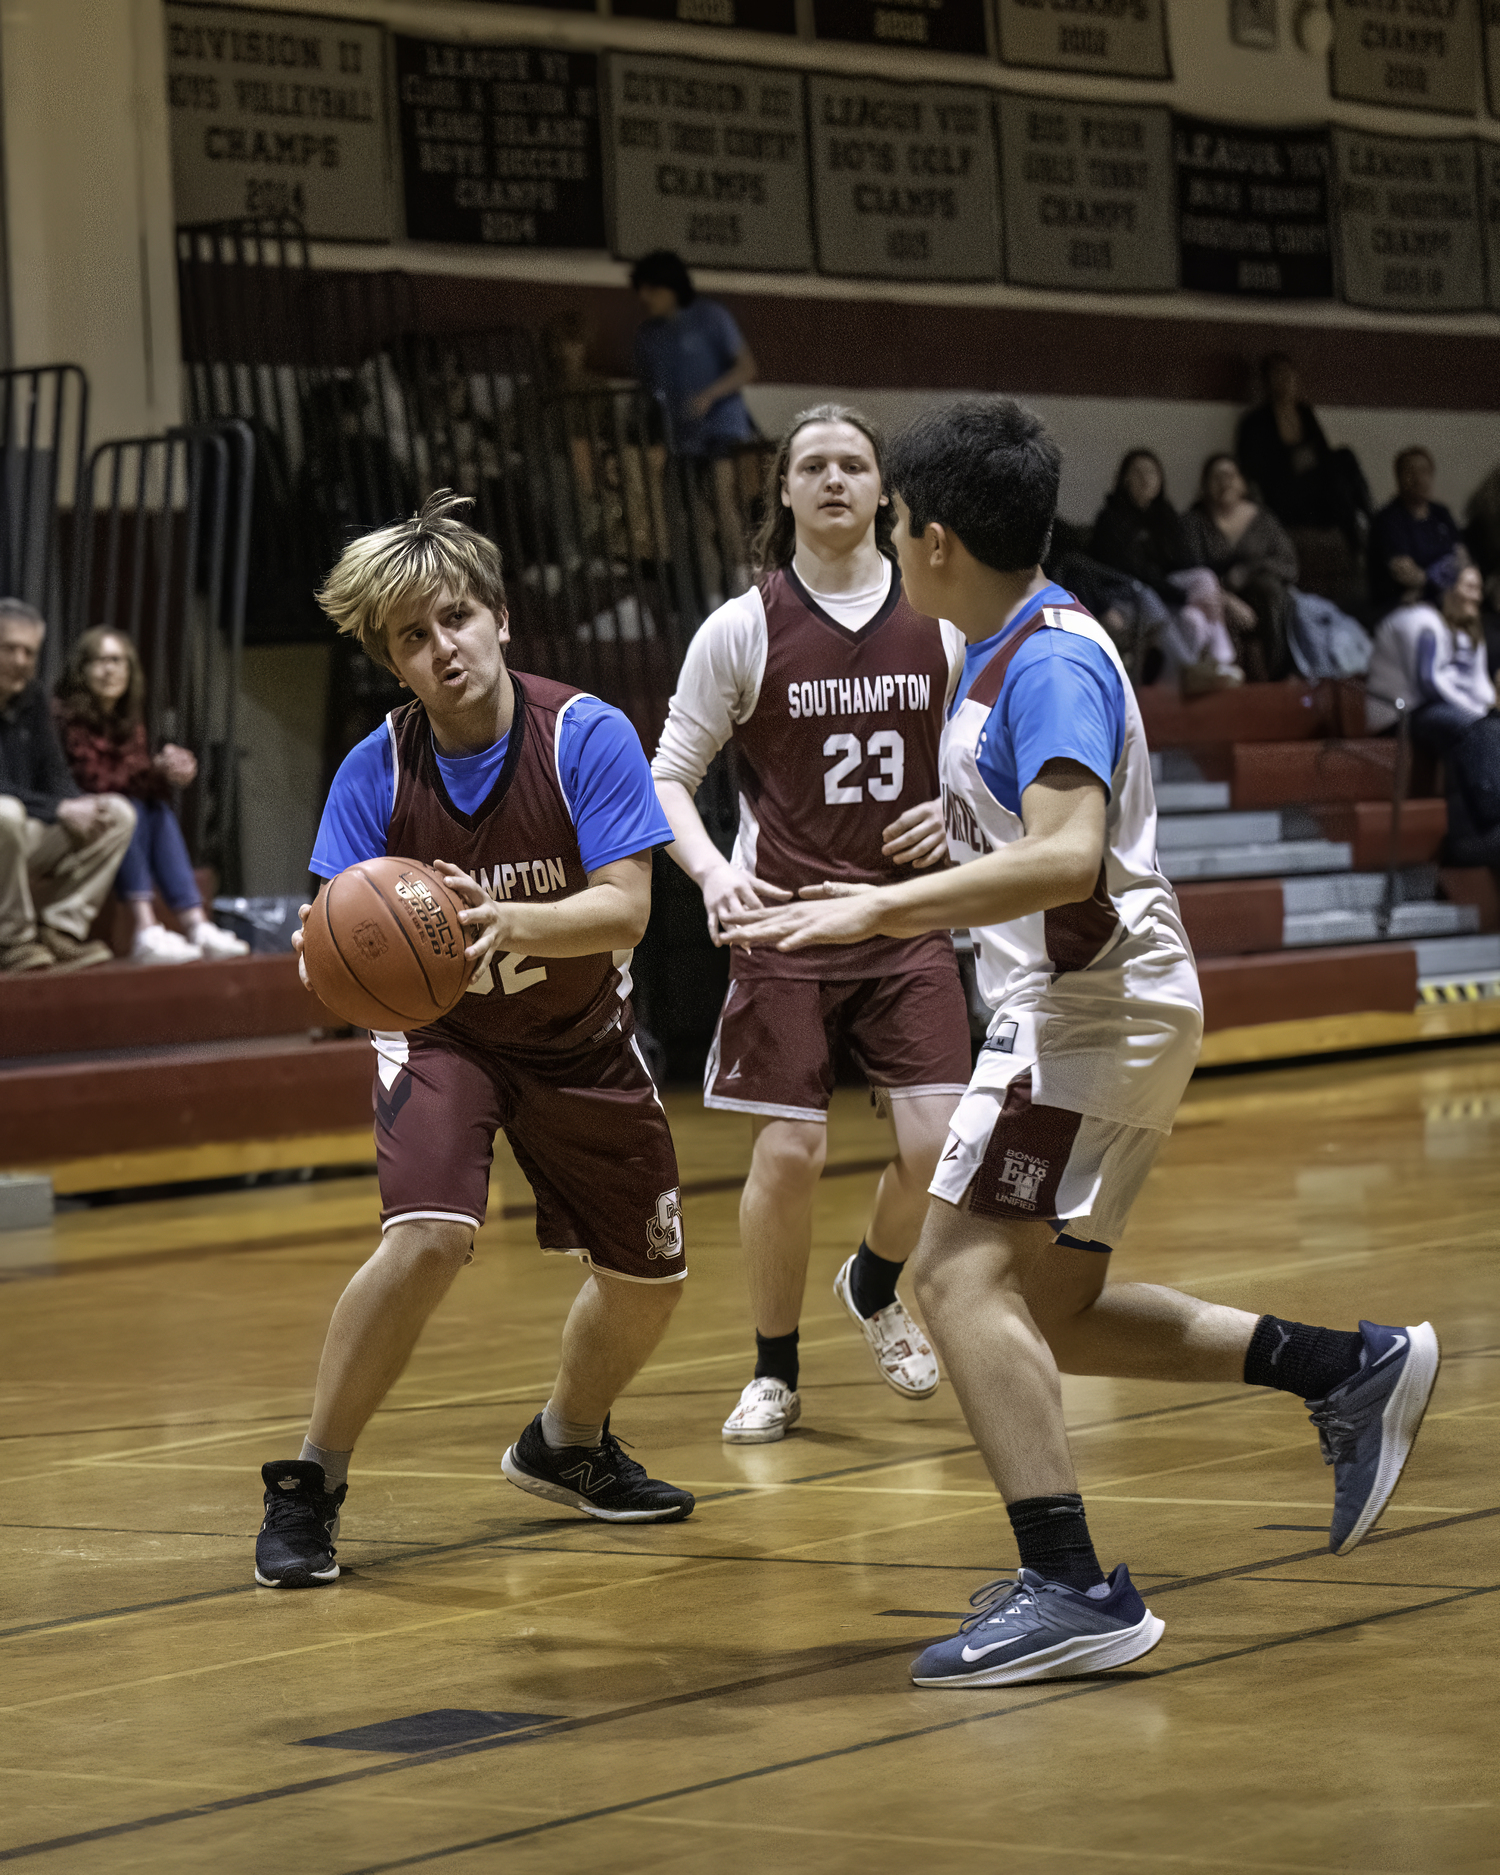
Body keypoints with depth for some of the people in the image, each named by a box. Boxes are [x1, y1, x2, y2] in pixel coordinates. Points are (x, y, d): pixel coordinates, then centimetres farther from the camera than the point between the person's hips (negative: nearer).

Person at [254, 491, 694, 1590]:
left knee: (648, 1280, 12)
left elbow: (625, 908, -29)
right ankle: (308, 1488, -15)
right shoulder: (377, 770, -19)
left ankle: (566, 1446, 43)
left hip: (580, 1038, 2)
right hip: (439, 1033, -2)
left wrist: (509, 922, -47)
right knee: (430, 1238, -28)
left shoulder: (589, 736, -22)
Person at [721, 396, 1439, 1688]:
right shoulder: (1011, 655, 14)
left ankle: (1072, 1591, -21)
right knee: (1049, 1311, 14)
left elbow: (1069, 860, -31)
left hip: (1095, 1007, -10)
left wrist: (881, 910, -31)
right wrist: (895, 909, 25)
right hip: (1073, 1010, 10)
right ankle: (1348, 1369, 17)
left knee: (965, 1274, -17)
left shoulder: (1052, 661, -17)